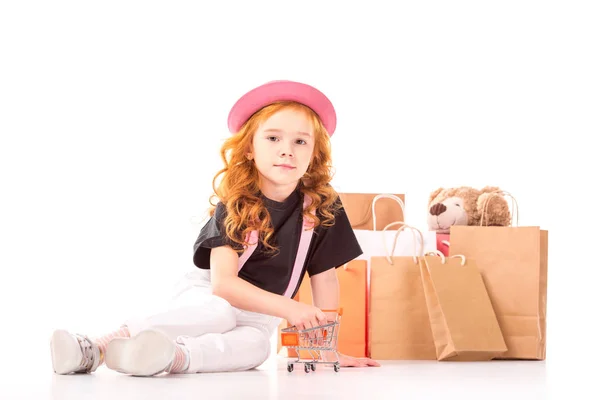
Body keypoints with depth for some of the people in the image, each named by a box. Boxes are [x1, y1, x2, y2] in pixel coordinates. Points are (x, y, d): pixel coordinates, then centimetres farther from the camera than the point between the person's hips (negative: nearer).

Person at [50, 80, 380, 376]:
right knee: (217, 315, -38)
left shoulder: (322, 206, -11)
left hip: (259, 314, 2)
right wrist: (289, 308, -35)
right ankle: (96, 346, -52)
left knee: (255, 345, -34)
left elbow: (325, 278, -4)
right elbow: (223, 283, -24)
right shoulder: (235, 203, -16)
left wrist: (329, 350, -6)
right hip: (208, 295, -2)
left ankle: (173, 356, -59)